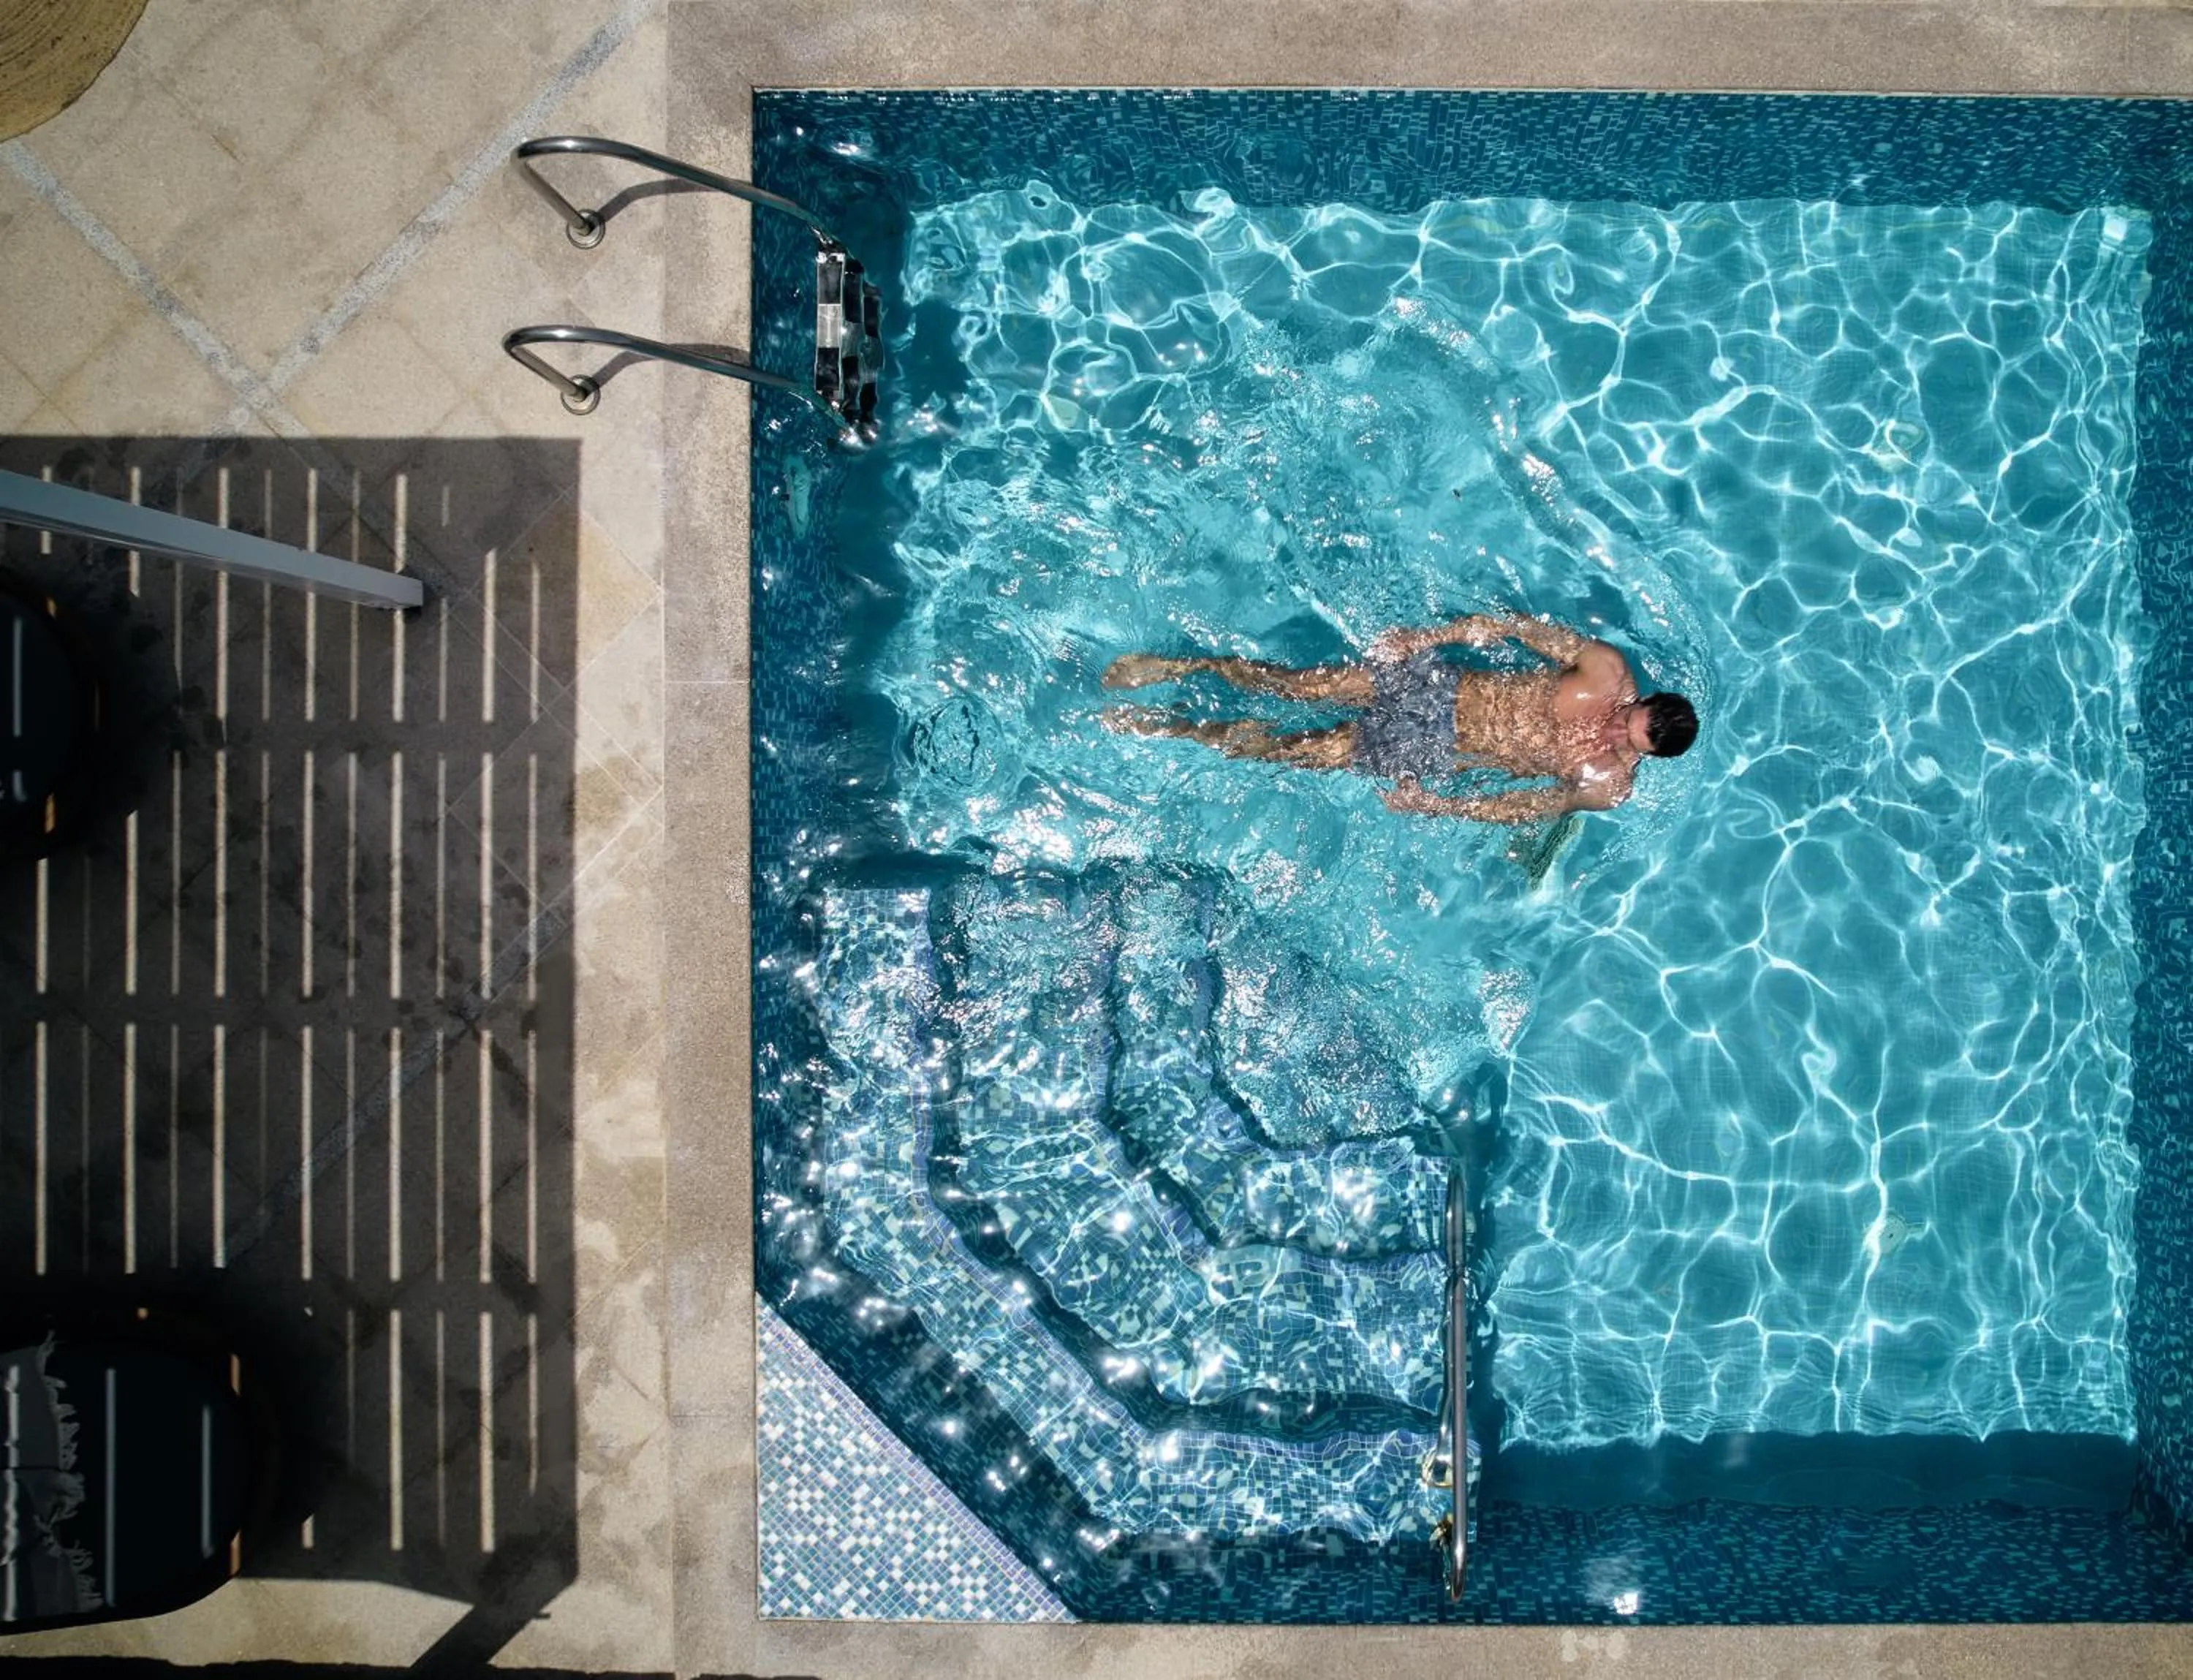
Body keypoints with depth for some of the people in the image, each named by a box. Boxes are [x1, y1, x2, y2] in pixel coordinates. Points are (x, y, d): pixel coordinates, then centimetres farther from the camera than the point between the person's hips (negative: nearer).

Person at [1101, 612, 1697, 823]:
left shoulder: (1608, 786, -13)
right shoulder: (1608, 668, -11)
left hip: (1436, 754, -1)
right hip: (1439, 685, 1)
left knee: (1287, 750, 0)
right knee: (1295, 684, 0)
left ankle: (1165, 727, 11)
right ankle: (1174, 665, 15)